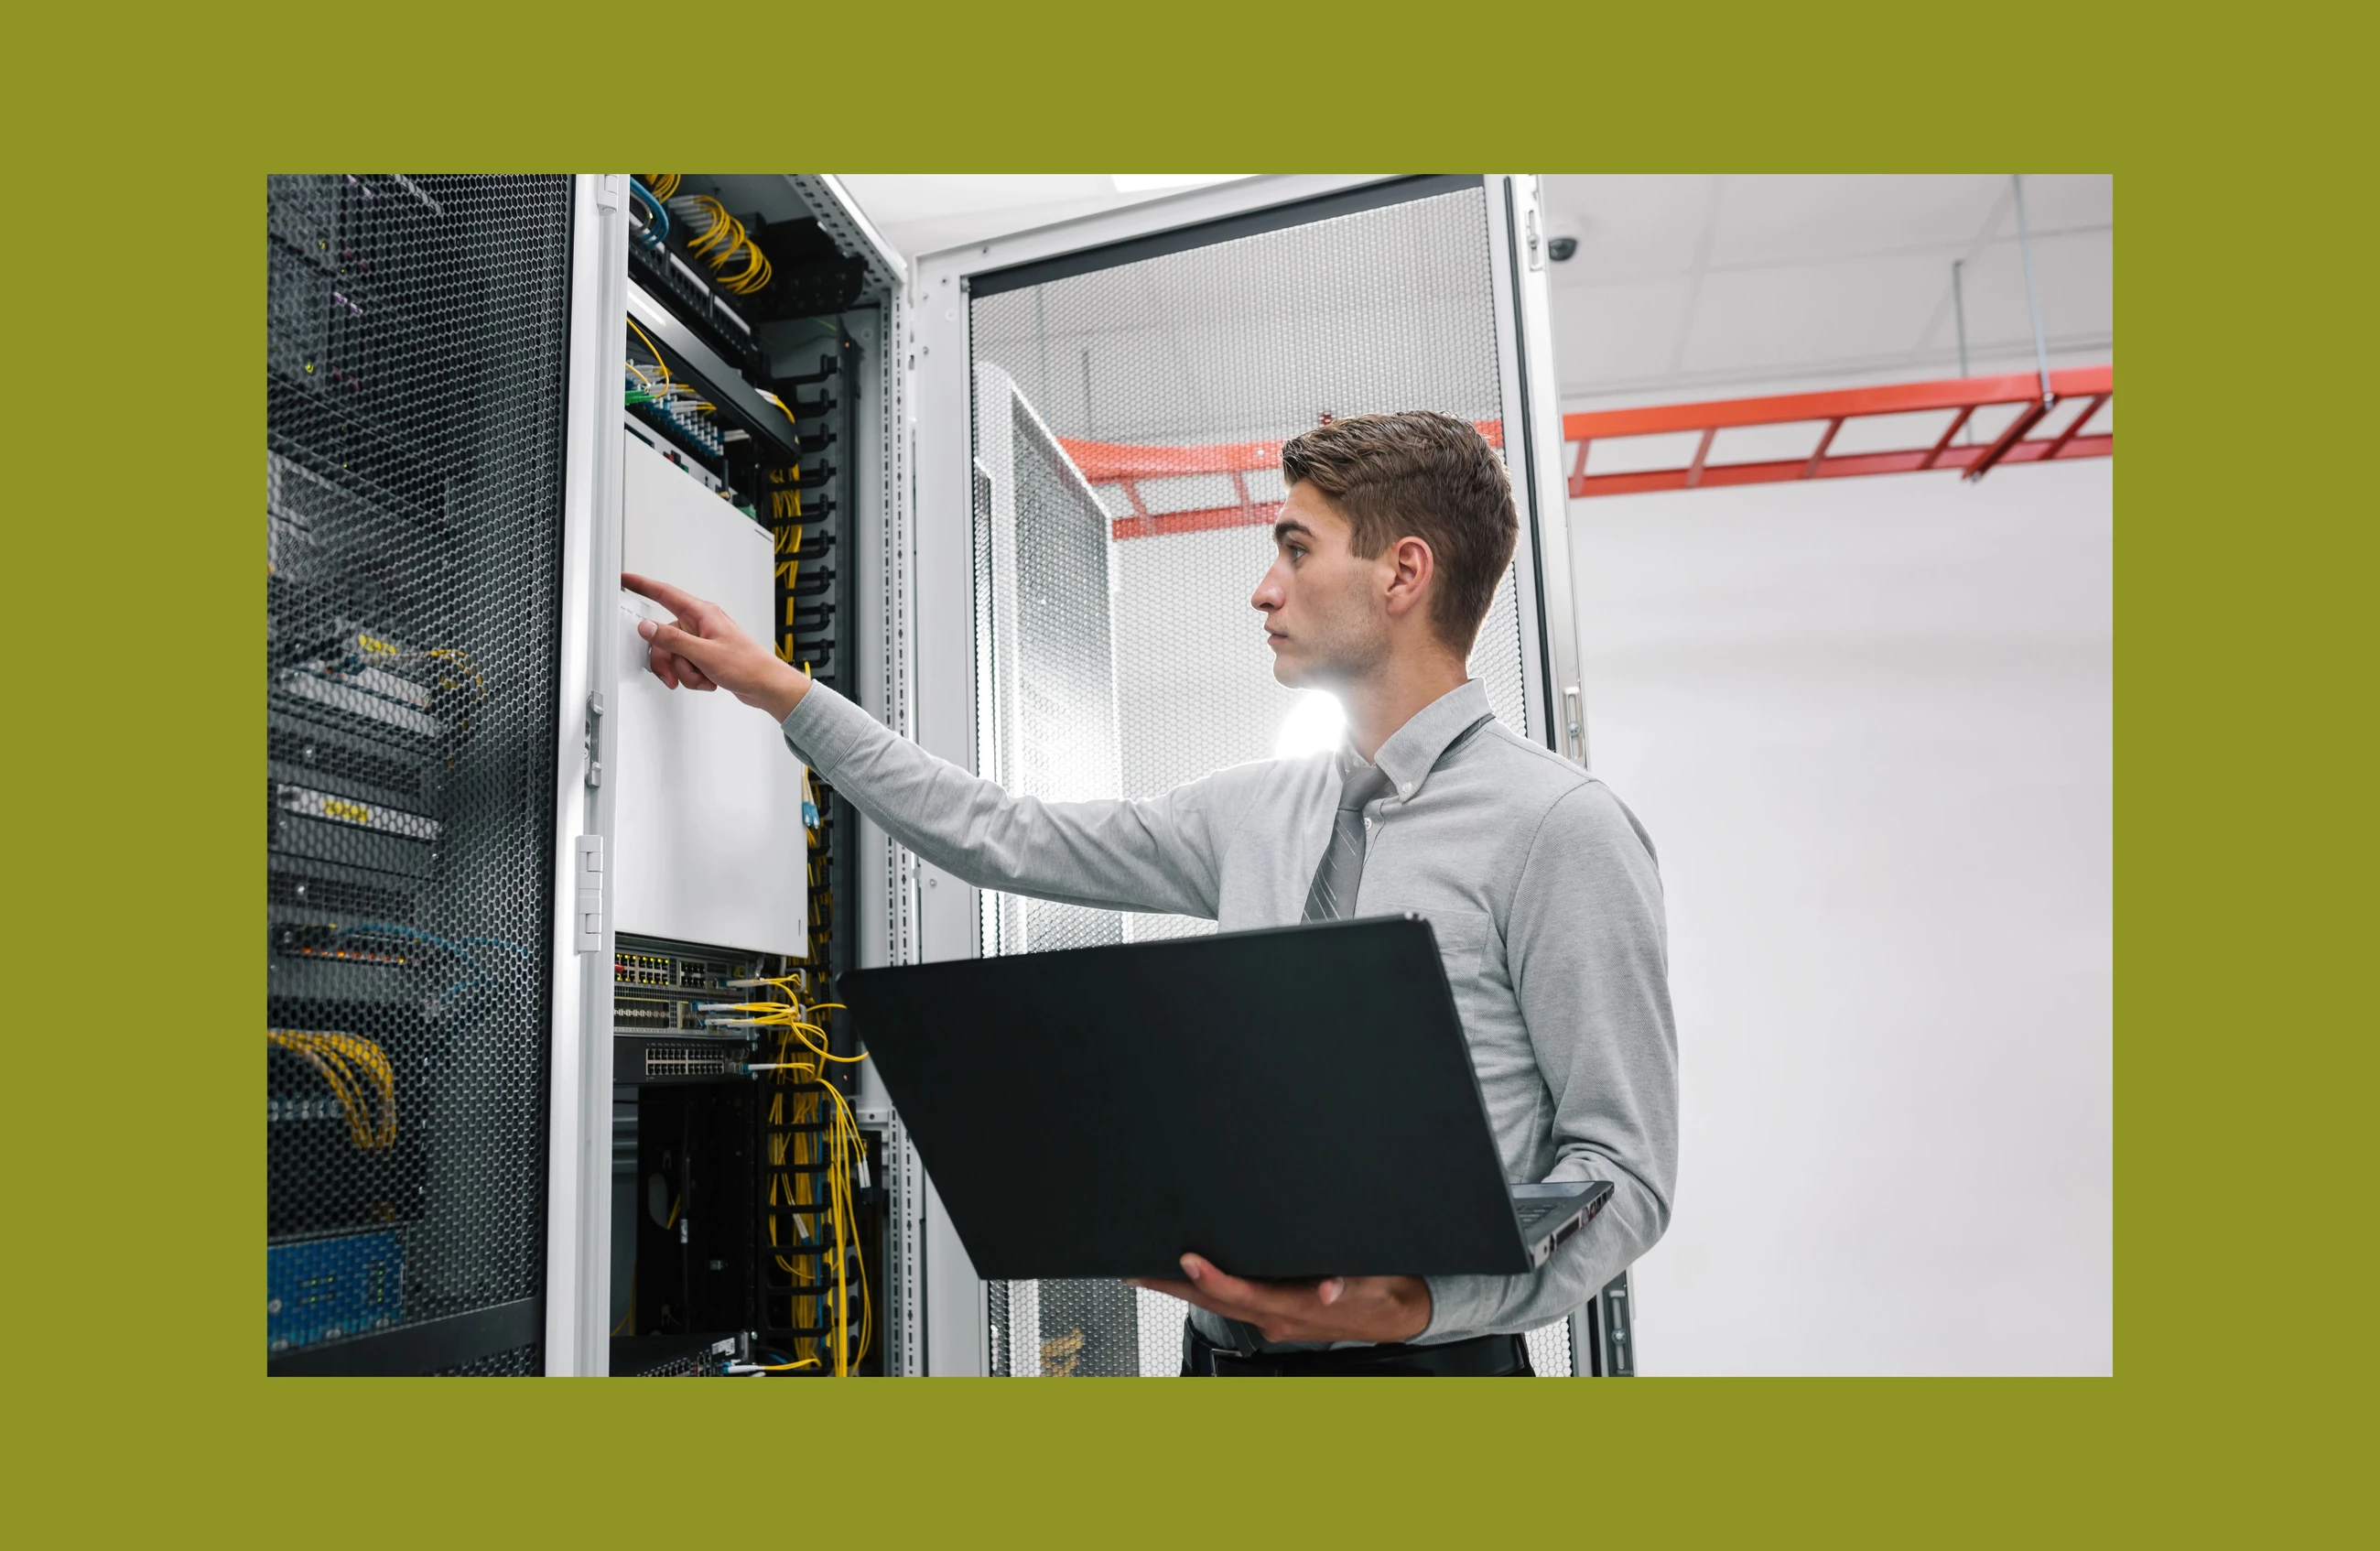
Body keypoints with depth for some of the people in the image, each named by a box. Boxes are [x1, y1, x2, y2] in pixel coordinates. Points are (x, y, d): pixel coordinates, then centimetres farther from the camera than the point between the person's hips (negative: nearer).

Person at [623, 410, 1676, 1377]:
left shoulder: (1558, 827, -9)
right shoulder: (1256, 810, 10)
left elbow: (1623, 1168, -10)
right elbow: (1004, 839, 13)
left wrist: (1416, 1303, -24)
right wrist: (779, 691, 16)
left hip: (1414, 1359, -5)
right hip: (1221, 1349, 5)